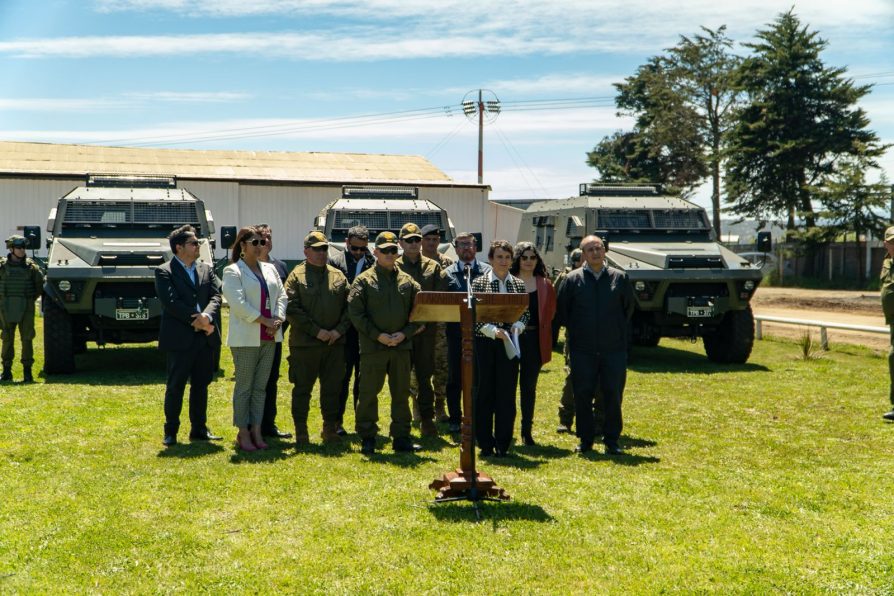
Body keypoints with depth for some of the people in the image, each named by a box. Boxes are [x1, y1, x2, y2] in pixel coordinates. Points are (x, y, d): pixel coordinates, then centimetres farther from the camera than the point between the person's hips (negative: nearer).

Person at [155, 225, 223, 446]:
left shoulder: (207, 269, 13)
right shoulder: (164, 272, -3)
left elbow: (216, 296, 2)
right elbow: (171, 302, -14)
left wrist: (207, 316, -18)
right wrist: (196, 320, -18)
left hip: (205, 337, 5)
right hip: (180, 339, -5)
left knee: (201, 385, 12)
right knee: (175, 387, 1)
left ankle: (199, 429, 21)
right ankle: (171, 432, 11)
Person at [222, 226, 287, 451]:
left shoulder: (270, 269, 15)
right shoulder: (233, 271, -5)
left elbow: (281, 296, 12)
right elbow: (238, 303, -15)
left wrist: (278, 319, -7)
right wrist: (266, 321, -15)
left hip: (269, 337, 6)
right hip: (246, 337, -6)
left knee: (260, 387, 9)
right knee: (244, 387, 0)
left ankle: (256, 431, 15)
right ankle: (243, 434, 7)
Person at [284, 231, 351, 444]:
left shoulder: (338, 276, 11)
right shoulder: (296, 276, -2)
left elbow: (349, 306, 9)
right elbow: (291, 309, -11)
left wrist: (339, 330, -6)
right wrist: (316, 331, -14)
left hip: (335, 343, 4)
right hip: (304, 343, -4)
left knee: (333, 387, 9)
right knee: (302, 388, 5)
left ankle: (330, 429, 22)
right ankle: (300, 431, 15)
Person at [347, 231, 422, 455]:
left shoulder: (407, 281, 9)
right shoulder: (364, 280, -1)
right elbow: (355, 312, -7)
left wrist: (405, 333, -7)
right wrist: (377, 335, -13)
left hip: (401, 345, 3)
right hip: (372, 346, -3)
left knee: (401, 392, 9)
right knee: (368, 393, 3)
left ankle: (401, 436, 19)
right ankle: (367, 438, 13)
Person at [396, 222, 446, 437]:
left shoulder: (433, 267, 9)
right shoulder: (394, 268, 3)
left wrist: (425, 320, -10)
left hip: (426, 329, 1)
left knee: (425, 375, 5)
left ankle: (427, 419, 13)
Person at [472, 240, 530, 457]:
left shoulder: (519, 285, 9)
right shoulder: (479, 283, 1)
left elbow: (526, 313, 10)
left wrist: (517, 326, -10)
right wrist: (493, 331, -16)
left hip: (509, 344, 2)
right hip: (484, 344, -2)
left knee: (507, 394, 2)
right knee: (484, 392, 3)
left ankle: (503, 444, 12)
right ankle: (486, 444, 13)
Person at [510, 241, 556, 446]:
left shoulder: (545, 285, 8)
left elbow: (550, 313, 12)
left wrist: (544, 337, 6)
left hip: (534, 341, 2)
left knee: (529, 386, 8)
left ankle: (527, 431, 15)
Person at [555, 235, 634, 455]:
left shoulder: (619, 278, 6)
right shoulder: (572, 279, 2)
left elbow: (628, 307, 17)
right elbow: (561, 310, 9)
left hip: (614, 348, 1)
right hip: (582, 350, -1)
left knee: (613, 395, 1)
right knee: (582, 395, 2)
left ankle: (612, 440, 12)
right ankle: (585, 439, 14)